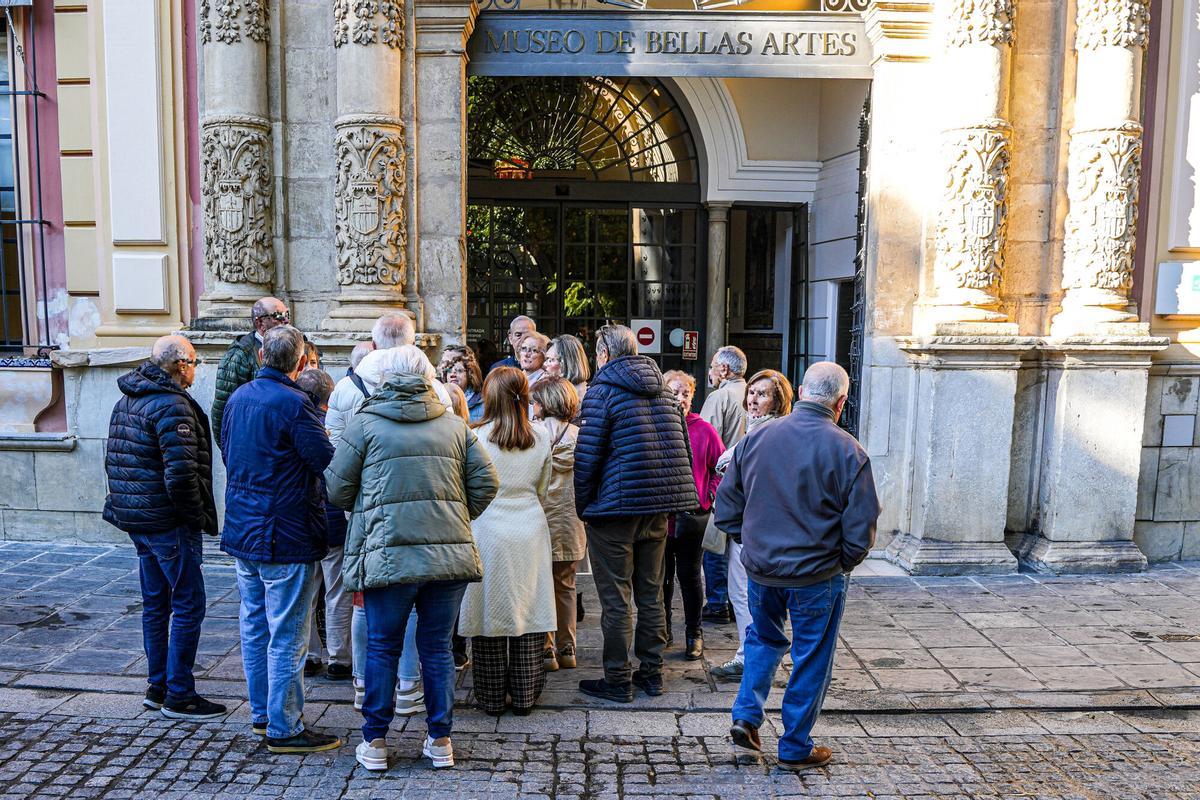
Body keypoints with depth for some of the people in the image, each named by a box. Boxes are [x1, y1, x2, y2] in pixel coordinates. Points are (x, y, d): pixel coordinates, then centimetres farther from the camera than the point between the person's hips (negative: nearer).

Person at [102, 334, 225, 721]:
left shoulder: (126, 402, 13)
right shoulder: (171, 405, -18)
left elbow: (113, 461, 18)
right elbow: (181, 473, -25)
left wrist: (128, 504, 20)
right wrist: (198, 516, -13)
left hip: (137, 519, 10)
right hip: (169, 523, -10)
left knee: (155, 603, 17)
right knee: (188, 605, -2)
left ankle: (157, 687, 26)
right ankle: (179, 696, 4)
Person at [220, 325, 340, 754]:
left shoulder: (238, 397, 7)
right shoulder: (294, 404, -19)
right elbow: (328, 462, -20)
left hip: (241, 532, 9)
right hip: (285, 537, -8)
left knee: (254, 627, 18)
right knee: (287, 636, 1)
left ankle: (261, 714, 31)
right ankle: (284, 728, 10)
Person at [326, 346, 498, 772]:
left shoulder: (364, 423, 1)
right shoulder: (455, 425, 9)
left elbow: (338, 488, 2)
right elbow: (486, 481, 6)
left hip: (389, 554, -2)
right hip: (450, 555, 3)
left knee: (382, 648, 12)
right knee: (438, 648, 13)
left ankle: (375, 742, 22)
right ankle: (440, 740, 22)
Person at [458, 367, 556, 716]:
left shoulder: (476, 437, -10)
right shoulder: (541, 437, 1)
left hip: (488, 530, -3)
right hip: (530, 530, 3)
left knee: (490, 611, 7)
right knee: (528, 610, 10)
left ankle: (491, 698, 18)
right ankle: (525, 696, 19)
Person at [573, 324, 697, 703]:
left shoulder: (602, 390, -9)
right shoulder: (663, 390, 12)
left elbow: (587, 456, -14)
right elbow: (683, 449, 13)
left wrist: (582, 507, -3)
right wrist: (670, 503, 17)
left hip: (616, 507, -6)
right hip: (658, 506, 7)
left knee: (615, 598, 3)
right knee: (651, 593, 16)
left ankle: (617, 681, 11)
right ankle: (652, 673, 24)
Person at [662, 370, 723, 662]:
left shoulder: (704, 430, -4)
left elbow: (722, 468, 4)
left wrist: (707, 498, -4)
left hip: (692, 517, -2)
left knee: (689, 575, 7)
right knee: (662, 575, 14)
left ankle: (694, 634, 21)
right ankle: (662, 630, 30)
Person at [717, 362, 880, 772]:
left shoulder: (756, 439, -3)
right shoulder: (847, 451, -14)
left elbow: (726, 510, 3)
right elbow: (861, 529, -10)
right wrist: (843, 563, 8)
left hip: (760, 568, 3)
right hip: (817, 576, -3)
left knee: (763, 639, 27)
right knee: (811, 659, 13)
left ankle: (746, 717, 19)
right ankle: (796, 747, 25)